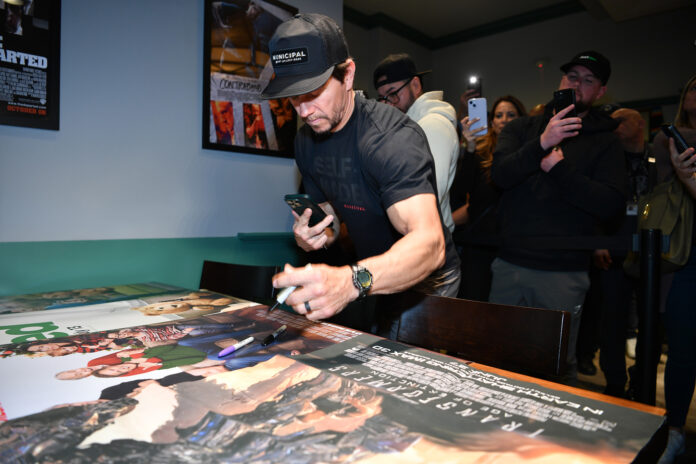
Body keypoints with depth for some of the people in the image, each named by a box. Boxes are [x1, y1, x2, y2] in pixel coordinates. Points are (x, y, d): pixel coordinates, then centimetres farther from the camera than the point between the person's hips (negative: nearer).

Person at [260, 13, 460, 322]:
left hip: (426, 283, -5)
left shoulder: (392, 137, -27)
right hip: (372, 278, 6)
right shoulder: (305, 141, -3)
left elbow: (429, 243, -40)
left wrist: (351, 282, -56)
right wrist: (312, 235, -17)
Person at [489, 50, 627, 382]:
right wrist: (541, 144, -23)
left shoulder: (604, 142, 6)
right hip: (509, 264, 2)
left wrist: (558, 167, -12)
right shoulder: (521, 128, 11)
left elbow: (612, 205, -8)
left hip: (563, 273, -1)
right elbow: (500, 175, -8)